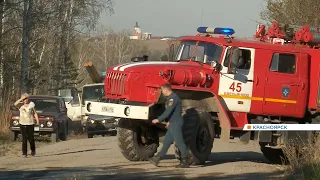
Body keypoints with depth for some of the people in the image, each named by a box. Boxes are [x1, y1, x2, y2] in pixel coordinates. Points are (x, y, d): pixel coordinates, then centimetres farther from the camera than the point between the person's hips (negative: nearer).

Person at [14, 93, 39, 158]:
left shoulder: (31, 104, 2)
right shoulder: (21, 105, 1)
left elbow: (35, 113, 7)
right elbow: (15, 104, -21)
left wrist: (37, 121, -3)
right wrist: (21, 99, -18)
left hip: (30, 124, 0)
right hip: (23, 124, 0)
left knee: (31, 139, 5)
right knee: (24, 139, -5)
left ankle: (33, 150, 31)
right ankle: (24, 153, -2)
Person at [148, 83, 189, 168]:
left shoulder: (173, 98, -17)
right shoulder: (171, 98, 15)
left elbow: (168, 112, -21)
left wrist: (158, 120, -15)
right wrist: (169, 121, 26)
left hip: (176, 123, -10)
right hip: (173, 123, 10)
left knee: (179, 142, -6)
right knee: (166, 142, 11)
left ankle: (184, 162, -3)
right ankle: (157, 159, 15)